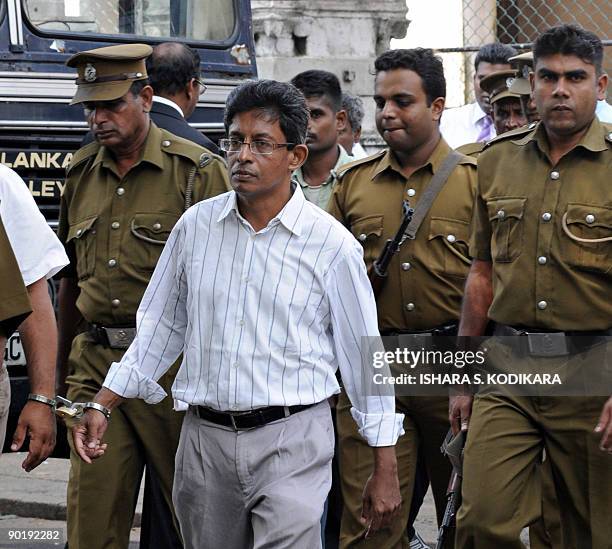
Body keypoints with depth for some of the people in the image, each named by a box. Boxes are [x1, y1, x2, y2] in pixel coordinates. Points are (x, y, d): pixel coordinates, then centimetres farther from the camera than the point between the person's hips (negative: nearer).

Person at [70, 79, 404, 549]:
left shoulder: (332, 244, -4)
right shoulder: (196, 225, 5)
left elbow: (365, 357, 0)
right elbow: (160, 328, 15)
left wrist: (386, 468, 0)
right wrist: (103, 406, 10)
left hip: (291, 441, -4)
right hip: (205, 439, 4)